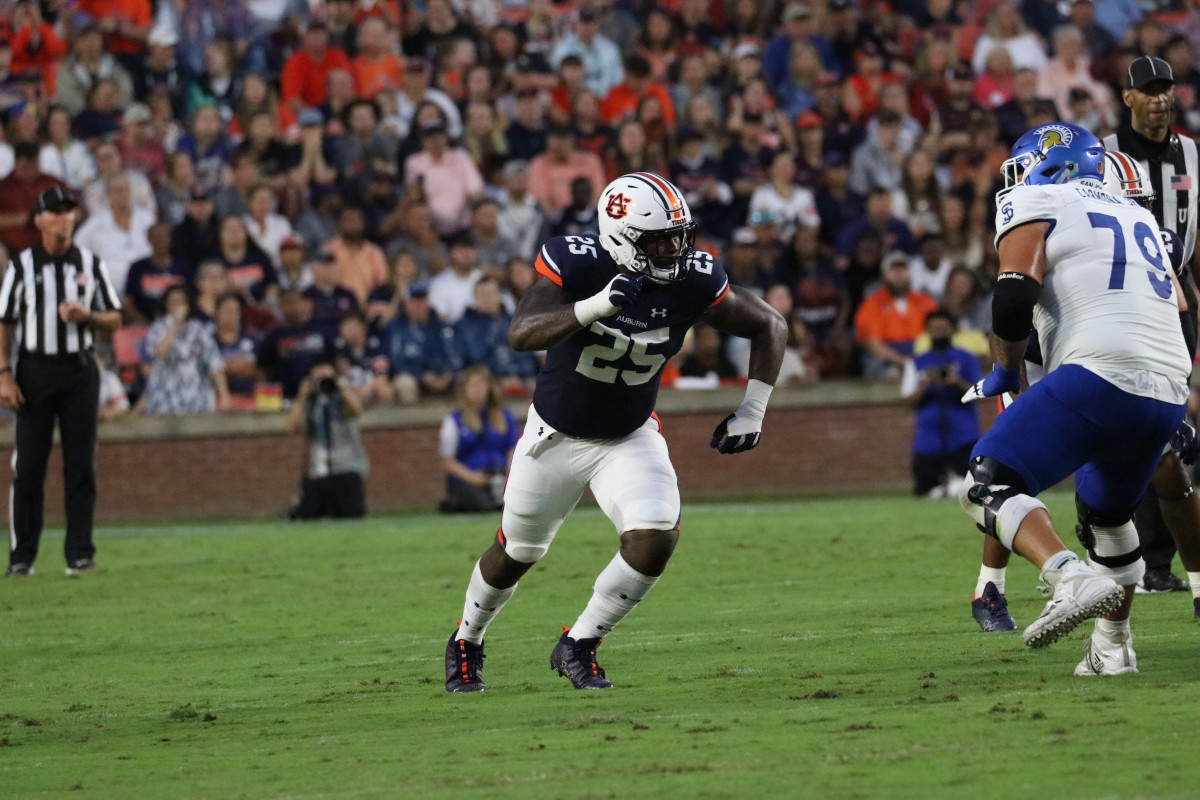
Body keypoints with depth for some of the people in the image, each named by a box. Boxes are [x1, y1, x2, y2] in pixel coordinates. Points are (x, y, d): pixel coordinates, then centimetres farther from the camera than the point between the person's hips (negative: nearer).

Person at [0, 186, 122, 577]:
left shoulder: (90, 264, 8)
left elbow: (115, 319, 10)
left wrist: (87, 316, -11)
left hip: (79, 370, 1)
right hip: (34, 371, -1)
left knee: (81, 465, 0)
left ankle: (80, 553, 5)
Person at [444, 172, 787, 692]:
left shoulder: (694, 283, -20)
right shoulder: (575, 265, -27)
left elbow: (769, 327, -6)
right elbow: (521, 334, -39)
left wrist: (752, 411, -14)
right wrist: (596, 307, -52)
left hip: (631, 437, 2)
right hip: (558, 433, -2)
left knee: (655, 540, -20)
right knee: (518, 552, 15)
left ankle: (578, 647, 2)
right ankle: (466, 643, 43)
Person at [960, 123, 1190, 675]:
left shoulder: (1032, 207, 6)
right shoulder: (1136, 216, 28)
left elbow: (1014, 303, -6)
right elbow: (1174, 302, 32)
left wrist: (1005, 372, 9)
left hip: (1100, 375, -7)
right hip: (1169, 394, 7)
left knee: (986, 488, -8)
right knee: (1106, 515, 29)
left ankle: (1072, 581, -30)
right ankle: (1113, 646, 33)